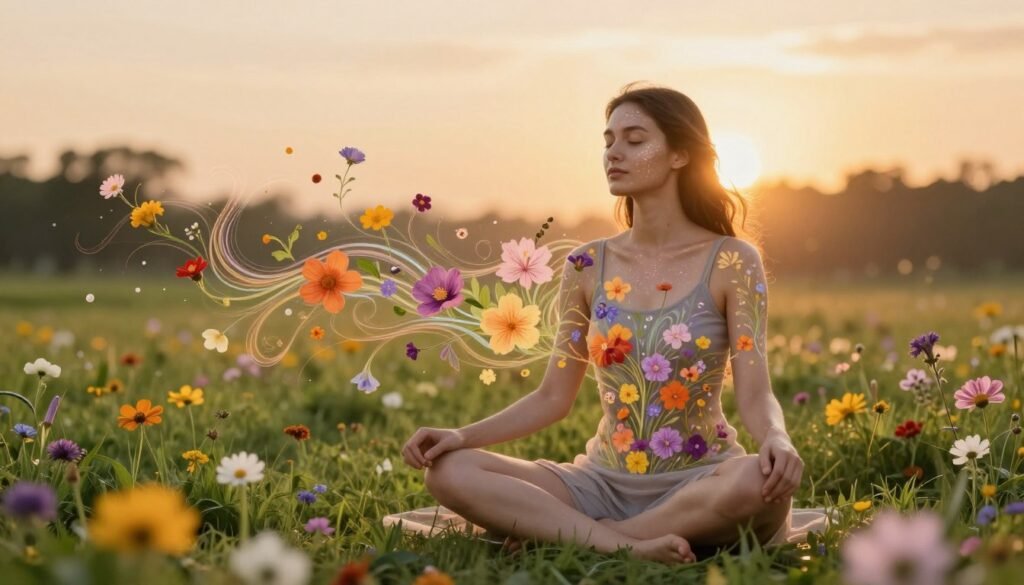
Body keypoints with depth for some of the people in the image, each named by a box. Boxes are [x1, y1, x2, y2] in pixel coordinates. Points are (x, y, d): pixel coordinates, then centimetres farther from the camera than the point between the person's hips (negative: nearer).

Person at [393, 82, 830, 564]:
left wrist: (777, 440, -35)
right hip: (605, 482, 3)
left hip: (699, 482, -2)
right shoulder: (588, 267, 4)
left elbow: (755, 395, -11)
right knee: (448, 470, -18)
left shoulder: (731, 262, -5)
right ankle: (627, 543, -24)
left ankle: (557, 528, -23)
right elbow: (553, 398, 6)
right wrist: (462, 435, -9)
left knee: (761, 482, -39)